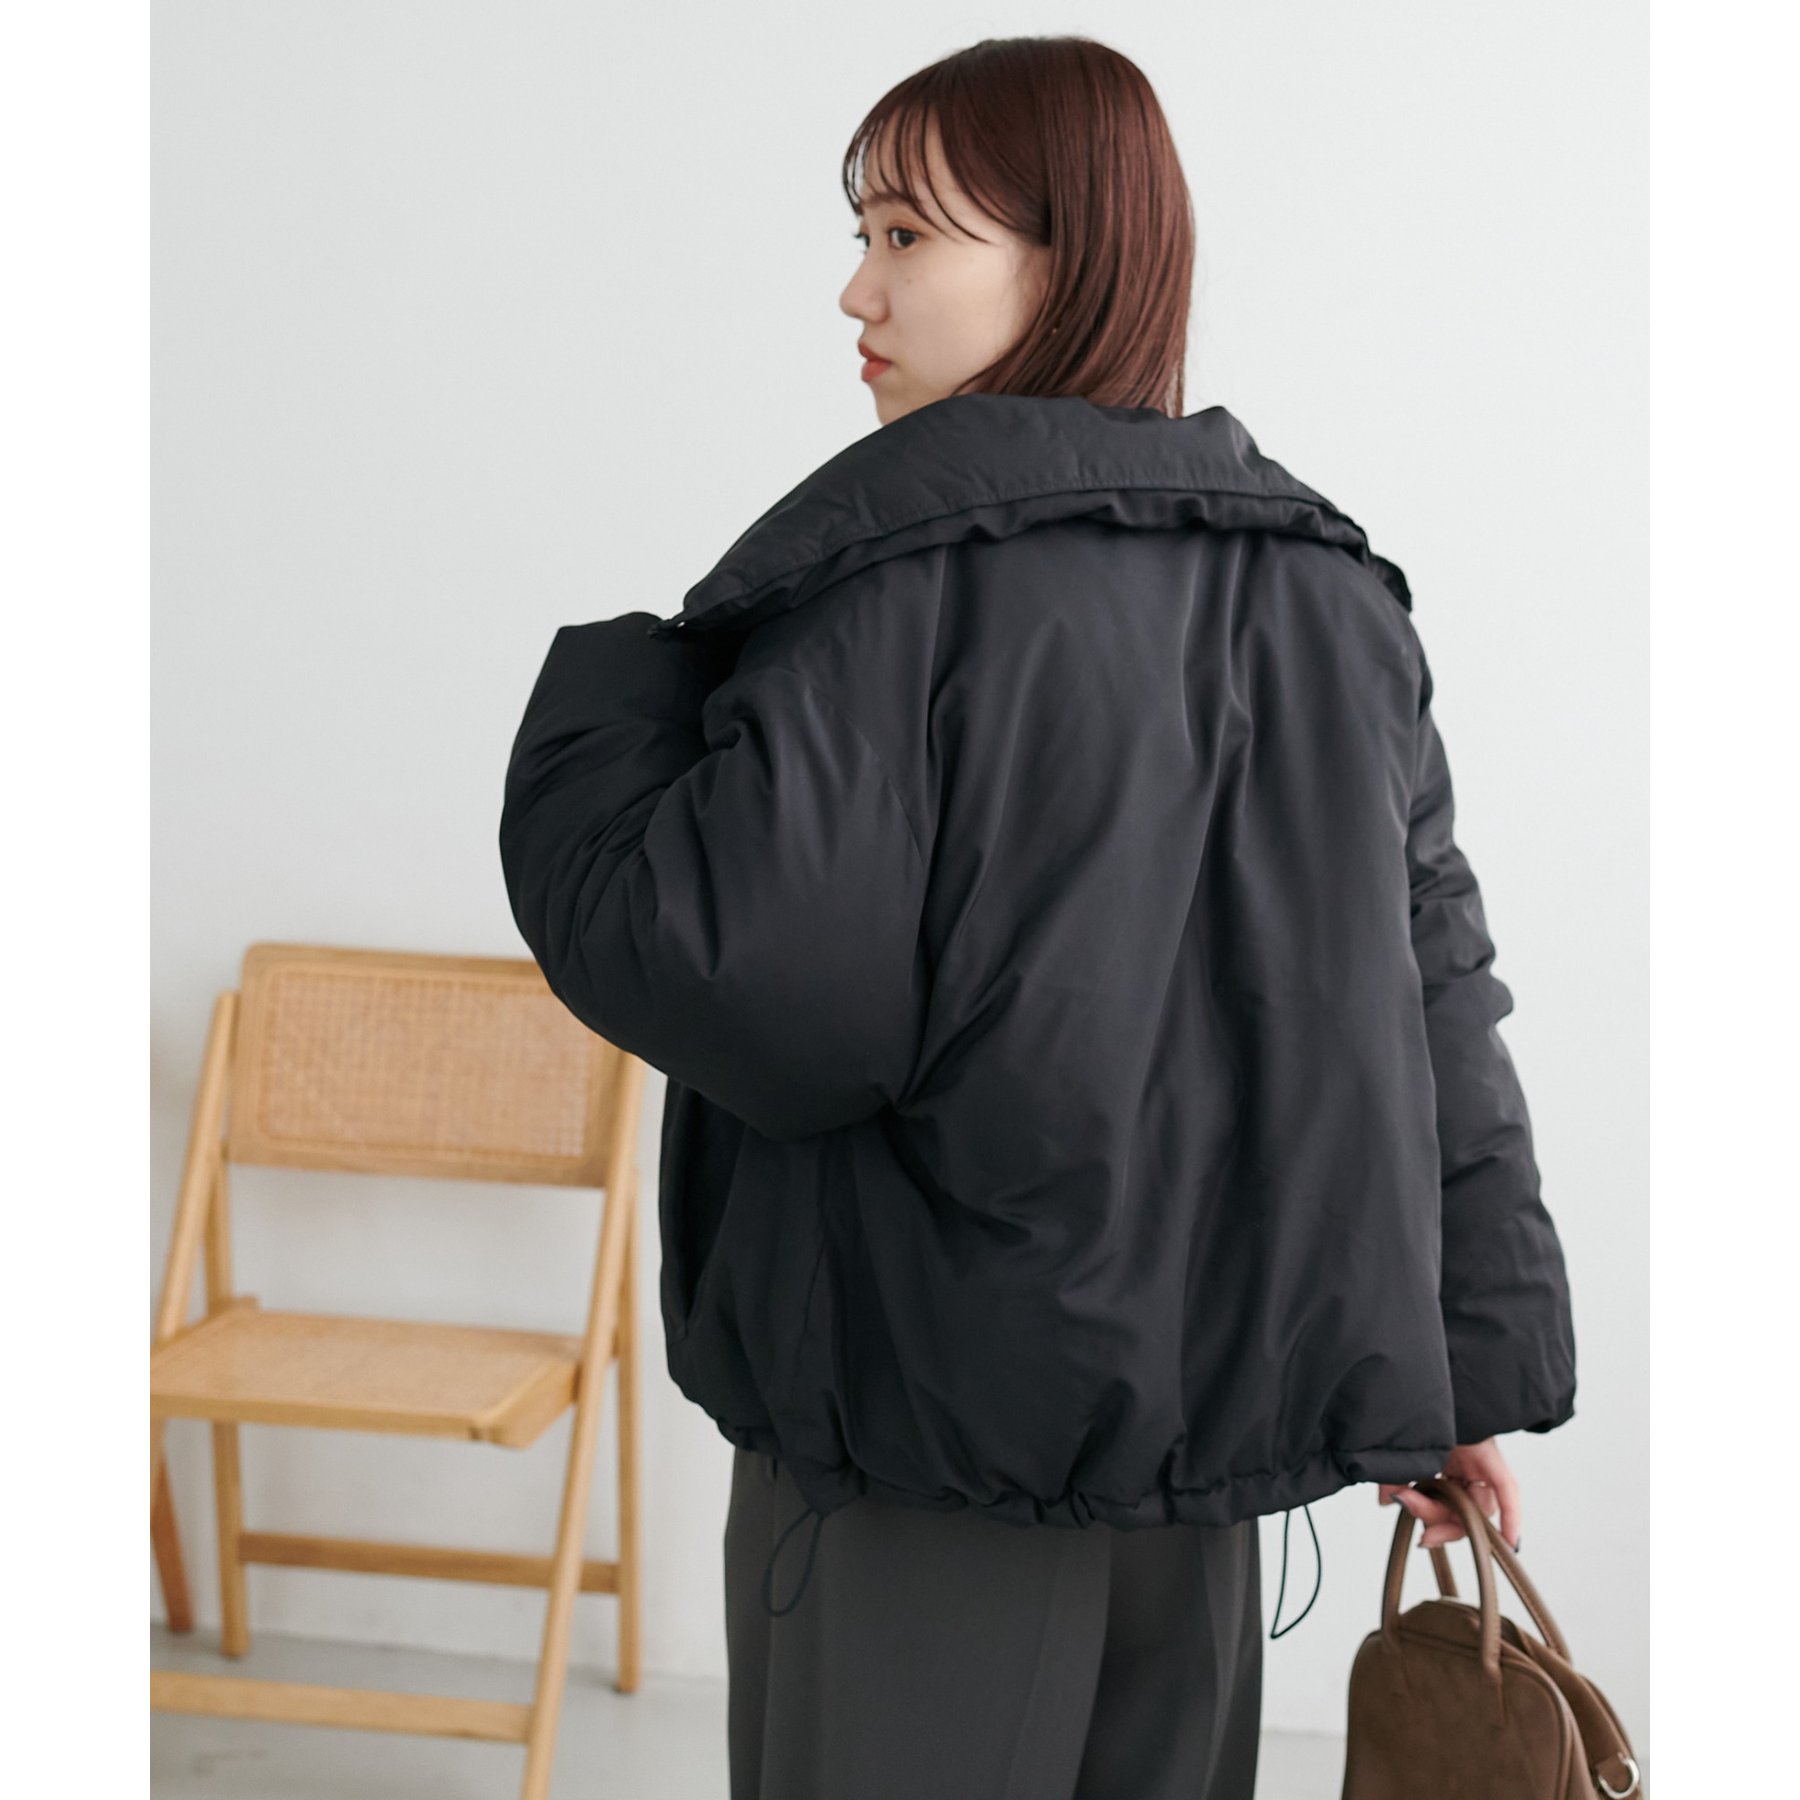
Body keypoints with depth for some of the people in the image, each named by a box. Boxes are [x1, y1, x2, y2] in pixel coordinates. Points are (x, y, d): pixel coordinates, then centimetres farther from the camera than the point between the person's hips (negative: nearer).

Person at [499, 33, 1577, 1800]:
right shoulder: (1328, 593, 4)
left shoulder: (902, 579, -15)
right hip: (1211, 1415, 6)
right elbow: (1439, 994, 7)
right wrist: (1477, 1360, 14)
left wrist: (597, 694, -5)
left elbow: (723, 971, -21)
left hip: (928, 1442, -6)